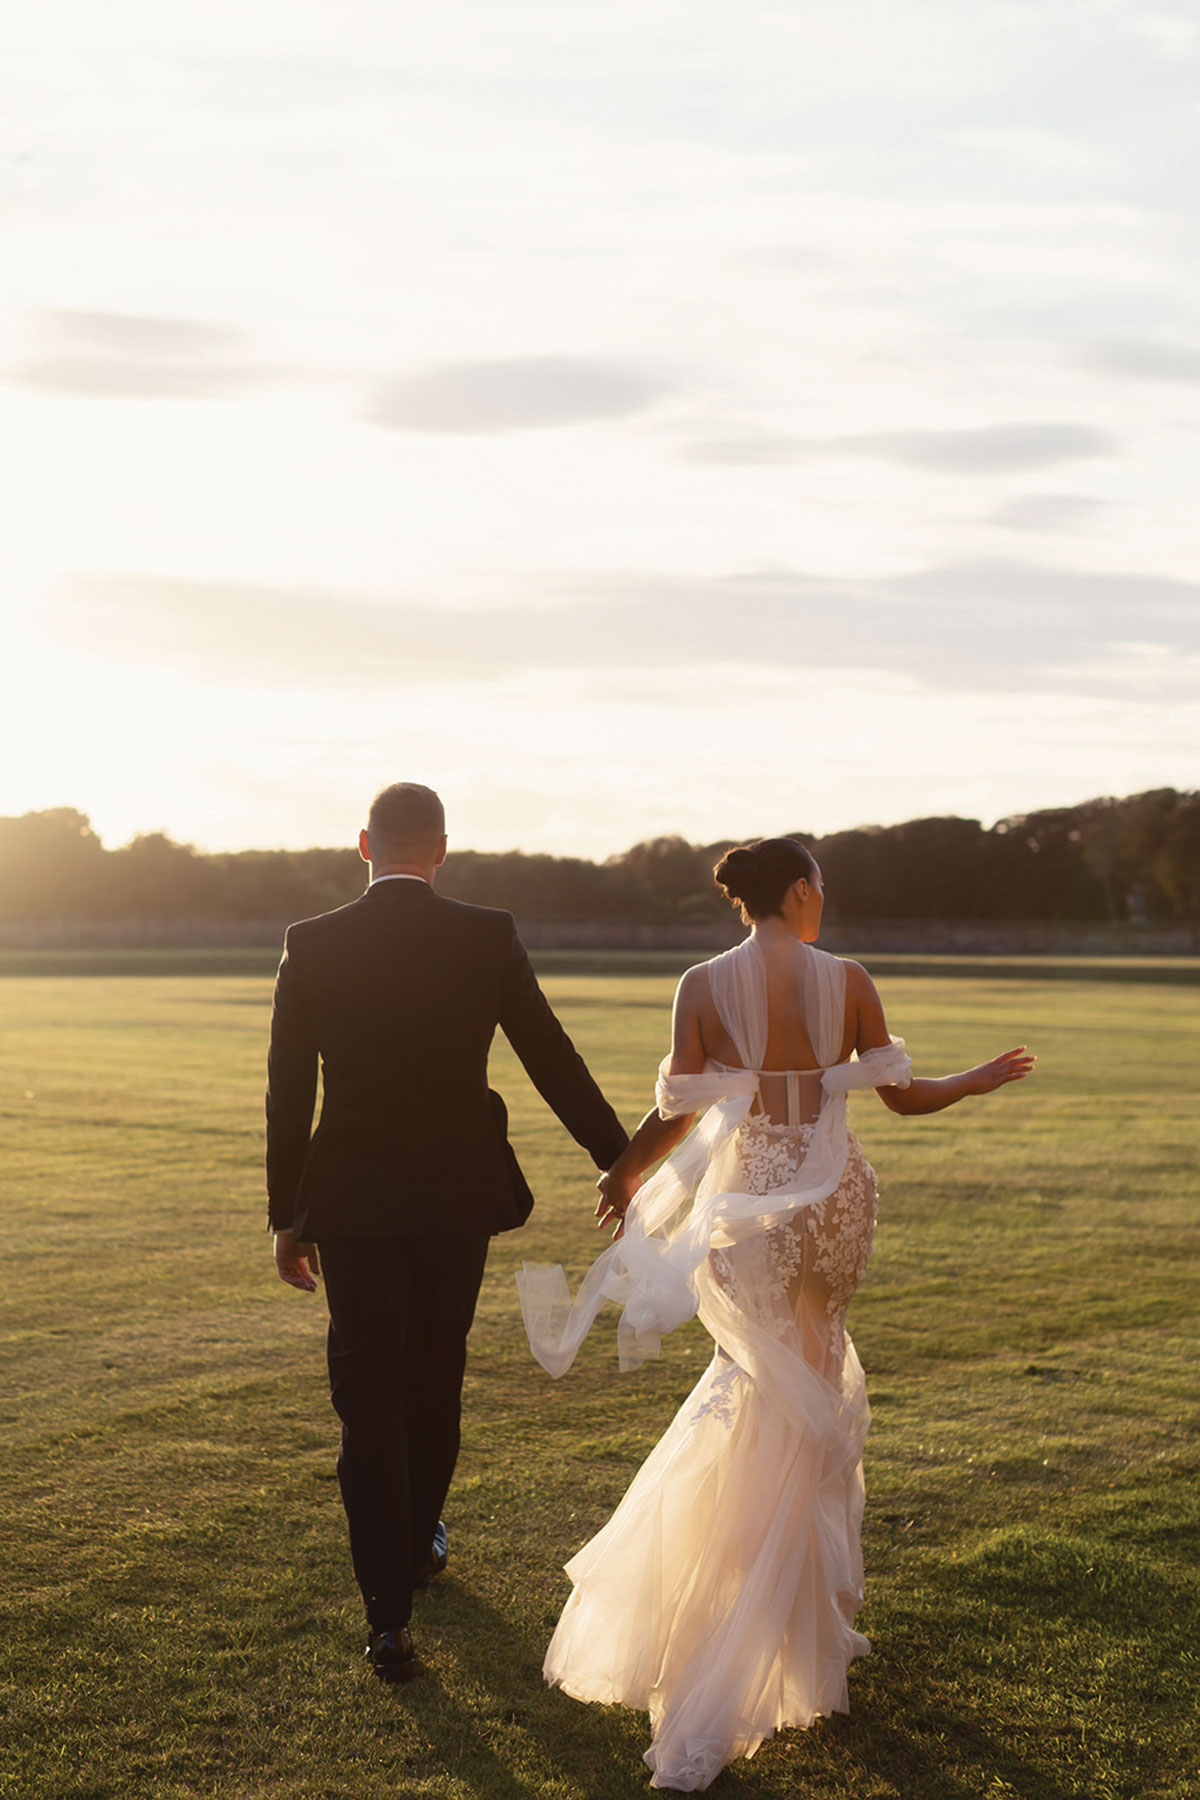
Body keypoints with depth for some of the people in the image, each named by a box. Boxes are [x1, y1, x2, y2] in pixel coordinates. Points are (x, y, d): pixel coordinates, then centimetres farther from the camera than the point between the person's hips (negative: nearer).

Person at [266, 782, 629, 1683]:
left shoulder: (313, 946, -7)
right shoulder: (488, 938, -8)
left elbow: (288, 1094, -3)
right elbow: (555, 1065, -4)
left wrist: (287, 1218, 6)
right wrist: (623, 1165, 6)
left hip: (351, 1206, -1)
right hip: (459, 1200, 1)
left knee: (369, 1403, 6)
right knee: (435, 1380, 21)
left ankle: (390, 1616, 0)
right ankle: (417, 1543, 42)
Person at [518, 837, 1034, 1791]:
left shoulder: (703, 986, -6)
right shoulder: (848, 980, -5)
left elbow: (677, 1112, -7)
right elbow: (903, 1093, 1)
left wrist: (621, 1176, 10)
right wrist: (981, 1080, 20)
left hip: (753, 1203, 0)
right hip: (837, 1200, 0)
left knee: (776, 1384, 15)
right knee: (802, 1398, 13)